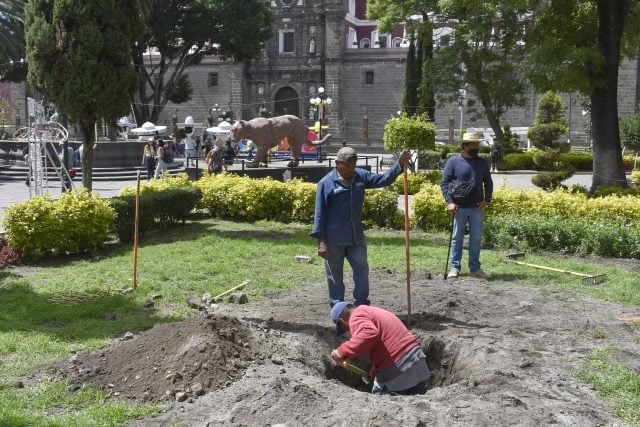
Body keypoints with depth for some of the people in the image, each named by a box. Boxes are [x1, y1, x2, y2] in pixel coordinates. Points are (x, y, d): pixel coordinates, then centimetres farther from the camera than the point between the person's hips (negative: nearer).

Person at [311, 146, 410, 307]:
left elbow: (383, 179, 3)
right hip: (334, 239, -5)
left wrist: (399, 164, -12)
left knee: (362, 270, 10)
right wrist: (321, 241, -13)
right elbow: (320, 214, -10)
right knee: (334, 274, 8)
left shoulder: (361, 176, 4)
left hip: (357, 237, 5)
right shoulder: (326, 183, -11)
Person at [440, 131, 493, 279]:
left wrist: (487, 200, 0)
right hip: (459, 208, -3)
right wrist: (449, 202, -15)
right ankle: (455, 267, 14)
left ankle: (475, 268, 17)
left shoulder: (482, 163, 9)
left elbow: (488, 183, 16)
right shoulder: (453, 161, -3)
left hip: (477, 208, 3)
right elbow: (444, 183, -5)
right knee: (457, 238, 6)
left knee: (476, 239, 8)